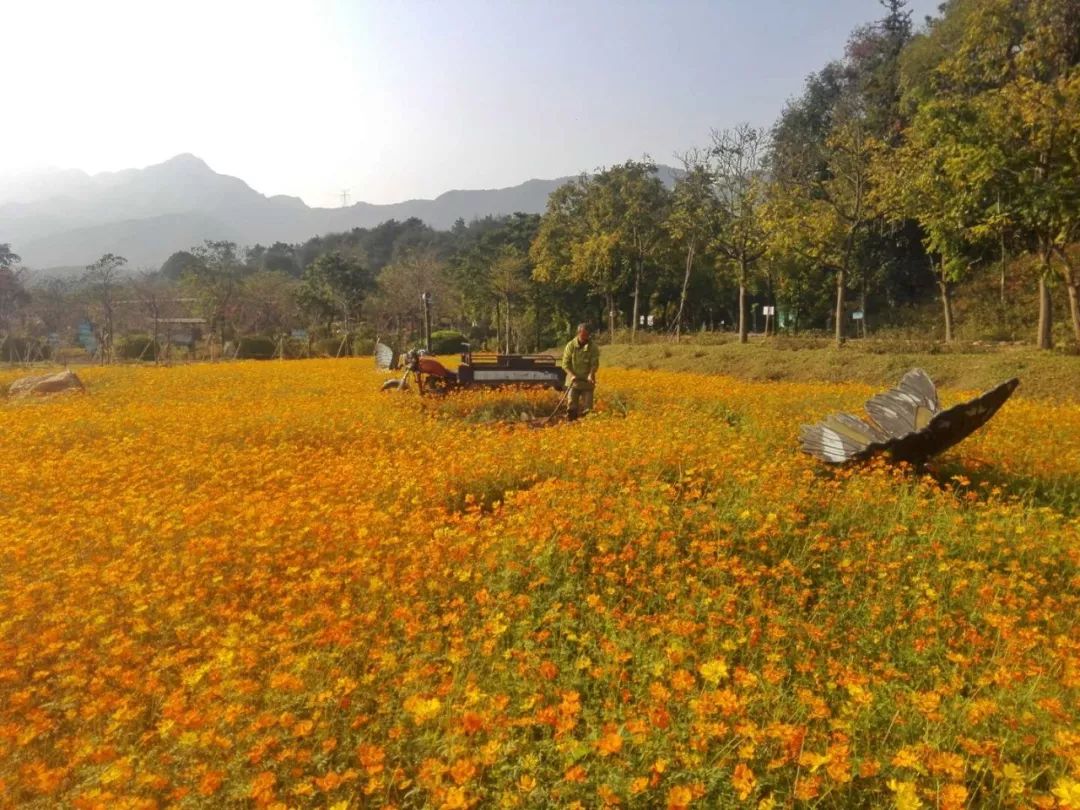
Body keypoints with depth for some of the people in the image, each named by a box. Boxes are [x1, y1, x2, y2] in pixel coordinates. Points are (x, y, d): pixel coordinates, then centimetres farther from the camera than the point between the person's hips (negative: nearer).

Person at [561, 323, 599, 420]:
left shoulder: (593, 347, -3)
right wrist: (571, 375, -17)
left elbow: (595, 363, -5)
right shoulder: (571, 345, -3)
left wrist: (591, 375, -25)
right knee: (572, 407, 0)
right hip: (573, 381, 0)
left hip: (587, 382, 0)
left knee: (587, 408, -1)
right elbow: (565, 363, -2)